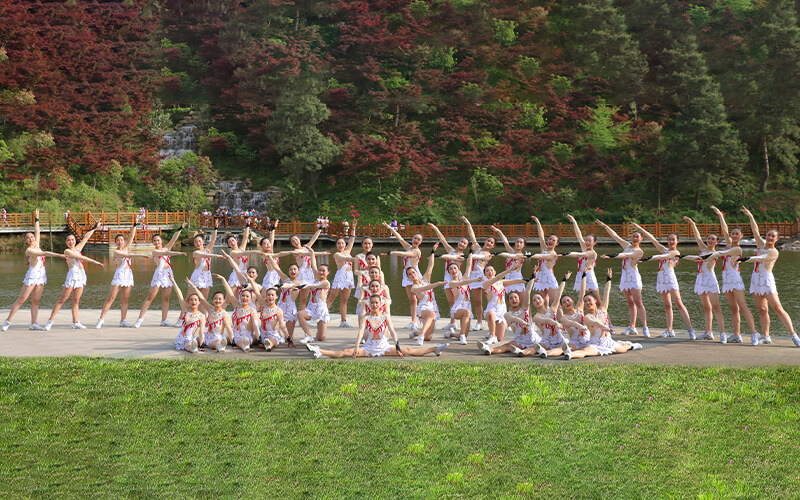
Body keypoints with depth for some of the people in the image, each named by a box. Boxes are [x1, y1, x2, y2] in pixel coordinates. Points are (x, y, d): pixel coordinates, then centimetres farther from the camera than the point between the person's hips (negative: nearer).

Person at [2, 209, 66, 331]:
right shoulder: (29, 250, -12)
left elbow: (37, 232, 23)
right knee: (21, 299, -5)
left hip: (41, 275, 7)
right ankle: (8, 321, 1)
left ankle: (33, 323, 0)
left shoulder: (37, 245, 10)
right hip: (32, 275, -7)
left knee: (35, 301, 3)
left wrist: (37, 219, 25)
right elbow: (43, 254, -24)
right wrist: (58, 255, -32)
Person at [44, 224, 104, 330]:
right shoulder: (67, 251, -6)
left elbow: (86, 237, 18)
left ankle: (75, 322, 3)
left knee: (76, 300, 5)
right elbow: (82, 257, -13)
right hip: (72, 275, -6)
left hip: (81, 275, 6)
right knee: (62, 299, -5)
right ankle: (50, 320, -1)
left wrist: (94, 228, 18)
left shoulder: (78, 248, 14)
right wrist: (97, 262, -17)